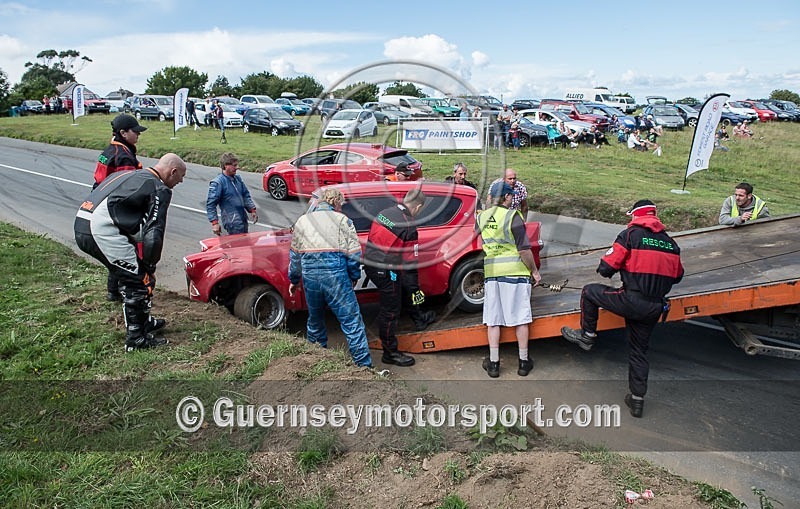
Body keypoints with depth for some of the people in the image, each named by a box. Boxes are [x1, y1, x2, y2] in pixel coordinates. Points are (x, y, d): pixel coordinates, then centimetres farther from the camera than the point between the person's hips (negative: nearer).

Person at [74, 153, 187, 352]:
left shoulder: (131, 175, 25)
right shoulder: (160, 190, -2)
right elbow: (154, 233, -11)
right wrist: (150, 264, 2)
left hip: (81, 225, 10)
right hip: (103, 230, -10)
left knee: (130, 275, 22)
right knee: (140, 279, 0)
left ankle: (143, 321, 34)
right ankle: (136, 339, 7)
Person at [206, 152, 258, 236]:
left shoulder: (238, 178, 11)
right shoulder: (217, 183, -12)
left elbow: (246, 195, 21)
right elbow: (210, 204, -13)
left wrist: (252, 210, 10)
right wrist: (214, 223, -19)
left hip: (243, 219, 8)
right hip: (232, 222, -8)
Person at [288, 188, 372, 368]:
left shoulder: (302, 221, 16)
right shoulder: (342, 220, 5)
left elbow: (294, 255, 19)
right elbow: (354, 253, -1)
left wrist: (294, 280, 29)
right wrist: (354, 277, 12)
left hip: (310, 276, 4)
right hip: (336, 275, -4)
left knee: (315, 319, 24)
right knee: (352, 322, -1)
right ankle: (364, 365, -1)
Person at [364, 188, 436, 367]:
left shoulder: (384, 212, 5)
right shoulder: (409, 227, -17)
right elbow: (410, 263, -16)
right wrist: (415, 290, -8)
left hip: (370, 265, 9)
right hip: (386, 272, -9)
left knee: (404, 288, 28)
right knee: (390, 312, 4)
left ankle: (419, 319, 45)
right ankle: (390, 353, 15)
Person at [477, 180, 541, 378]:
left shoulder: (481, 217, 3)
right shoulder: (512, 216, -11)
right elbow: (524, 250, -13)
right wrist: (534, 270, 0)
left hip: (491, 272, 4)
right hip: (515, 272, -4)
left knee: (492, 320, 9)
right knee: (520, 318, 7)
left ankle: (494, 363, 13)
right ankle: (524, 362, 17)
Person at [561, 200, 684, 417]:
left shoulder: (631, 234, -6)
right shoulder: (671, 243, 12)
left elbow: (606, 268, -8)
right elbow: (677, 276, 22)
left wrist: (605, 270, 15)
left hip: (631, 301, -6)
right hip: (655, 308, 6)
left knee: (589, 291, 14)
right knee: (639, 351, 17)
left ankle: (587, 336, 21)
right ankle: (637, 400, 21)